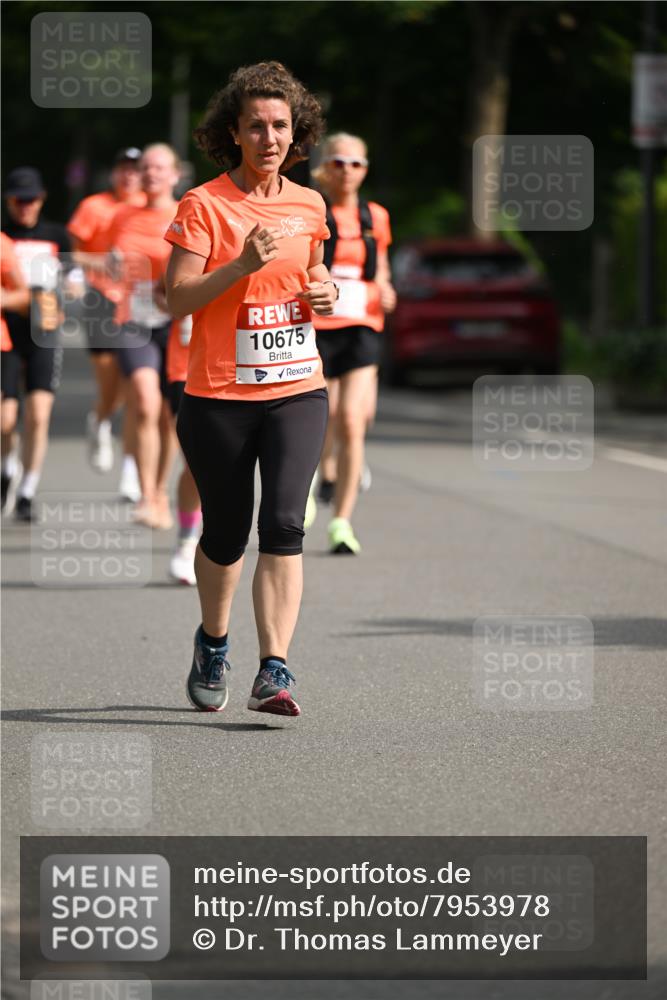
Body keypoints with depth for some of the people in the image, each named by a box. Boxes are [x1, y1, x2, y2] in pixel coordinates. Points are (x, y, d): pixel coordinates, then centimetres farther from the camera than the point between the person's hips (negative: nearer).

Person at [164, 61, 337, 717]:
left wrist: (323, 293, 3)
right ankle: (212, 641, 37)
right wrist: (242, 264, -24)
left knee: (283, 524, -15)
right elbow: (178, 298, -11)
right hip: (218, 394, -2)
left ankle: (274, 672, -19)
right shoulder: (203, 205, -6)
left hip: (296, 390, 2)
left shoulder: (309, 206, 8)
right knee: (225, 534, 8)